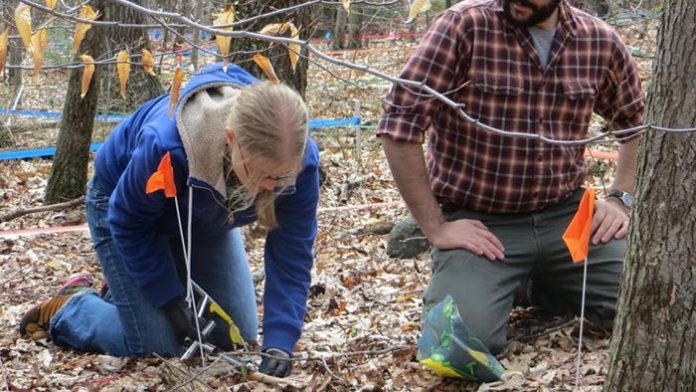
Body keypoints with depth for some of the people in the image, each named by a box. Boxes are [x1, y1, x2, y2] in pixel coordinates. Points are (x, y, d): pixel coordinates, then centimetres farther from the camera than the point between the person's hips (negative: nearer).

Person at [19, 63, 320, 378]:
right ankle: (66, 308, 17)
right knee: (158, 347, -11)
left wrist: (279, 345, -36)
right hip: (127, 203, -4)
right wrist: (169, 298, -21)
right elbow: (129, 221, -24)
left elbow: (292, 255, -27)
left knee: (236, 338, 5)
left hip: (207, 222, 4)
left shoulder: (298, 160, -36)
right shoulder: (167, 146, -45)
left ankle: (125, 294, 29)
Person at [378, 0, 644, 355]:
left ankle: (549, 283, 16)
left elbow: (639, 123, 17)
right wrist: (435, 227, -17)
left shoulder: (600, 42, -1)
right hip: (478, 221, -3)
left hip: (566, 215, 4)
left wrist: (621, 199, 4)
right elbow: (399, 126, -17)